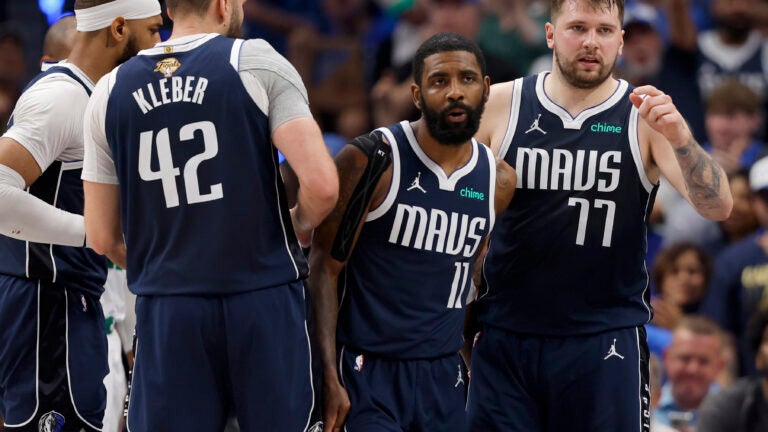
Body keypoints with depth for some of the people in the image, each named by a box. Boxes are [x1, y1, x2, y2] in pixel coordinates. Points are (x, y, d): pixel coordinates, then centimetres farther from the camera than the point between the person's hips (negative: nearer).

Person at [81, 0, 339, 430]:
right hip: (264, 298, -3)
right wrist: (300, 225, 8)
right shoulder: (256, 63, -5)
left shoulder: (111, 92, 6)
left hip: (167, 312, 3)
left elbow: (103, 238, 8)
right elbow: (322, 185, -14)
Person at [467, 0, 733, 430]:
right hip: (505, 338, 1)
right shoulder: (500, 106, 2)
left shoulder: (646, 118, -1)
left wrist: (680, 138, -29)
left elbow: (718, 207, -11)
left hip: (606, 344, -1)